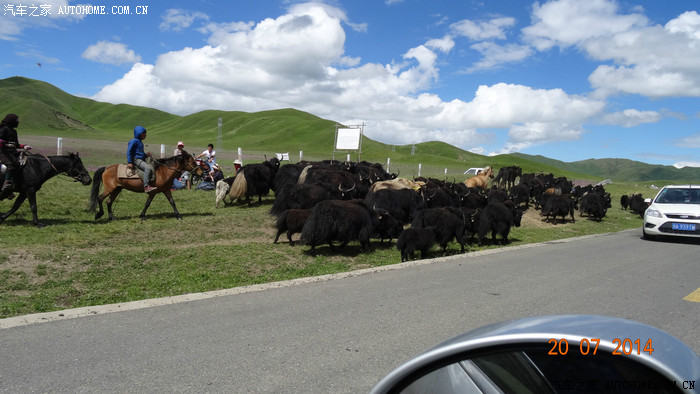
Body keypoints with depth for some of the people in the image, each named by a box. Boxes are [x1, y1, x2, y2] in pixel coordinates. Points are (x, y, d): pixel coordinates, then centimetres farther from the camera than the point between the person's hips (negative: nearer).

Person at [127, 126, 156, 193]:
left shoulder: (140, 142, 22)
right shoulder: (133, 141, -6)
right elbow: (129, 152, -11)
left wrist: (146, 155, 10)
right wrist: (129, 162, -18)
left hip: (142, 159, 10)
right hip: (136, 159, -10)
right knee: (148, 168, -30)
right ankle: (146, 186, -36)